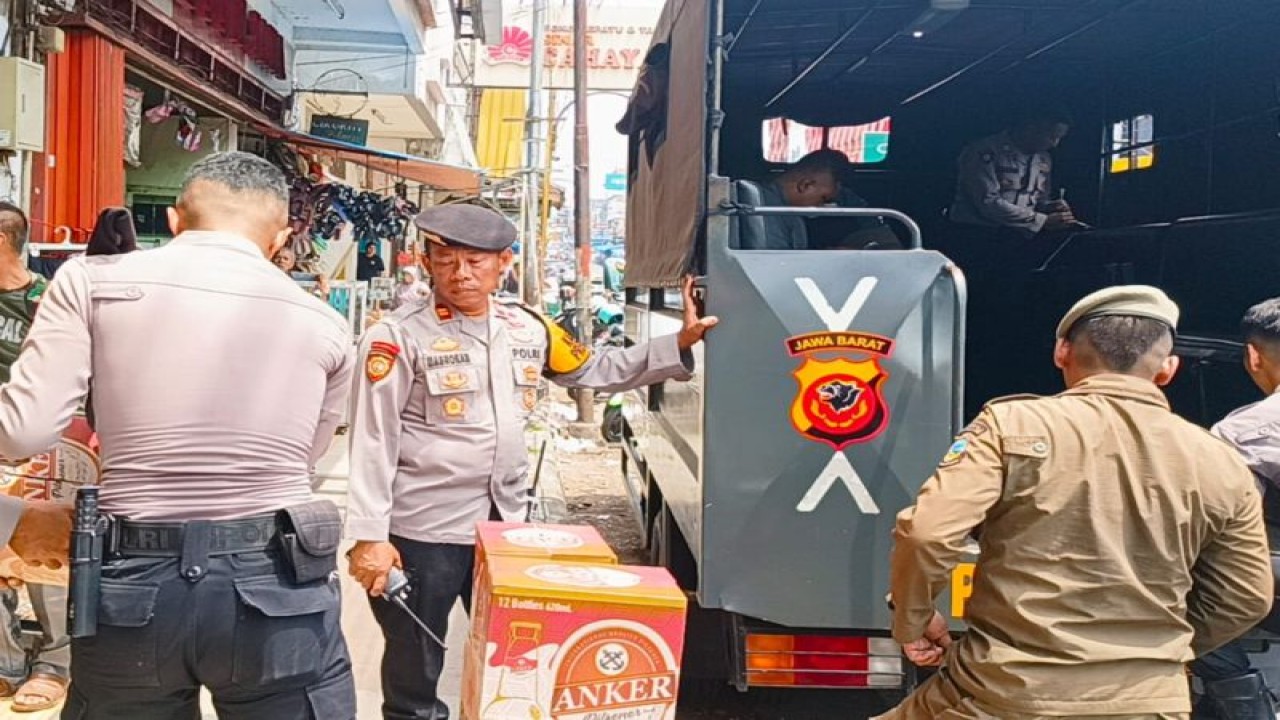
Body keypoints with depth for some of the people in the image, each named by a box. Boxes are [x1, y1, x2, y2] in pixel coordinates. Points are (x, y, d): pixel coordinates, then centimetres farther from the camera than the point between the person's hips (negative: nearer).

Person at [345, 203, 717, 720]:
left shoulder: (528, 329, 4)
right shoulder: (400, 337, -11)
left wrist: (680, 345, 9)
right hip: (422, 530, -5)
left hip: (507, 523, 5)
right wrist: (369, 537, -16)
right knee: (415, 674, 12)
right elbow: (372, 441, -12)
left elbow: (597, 371, 16)